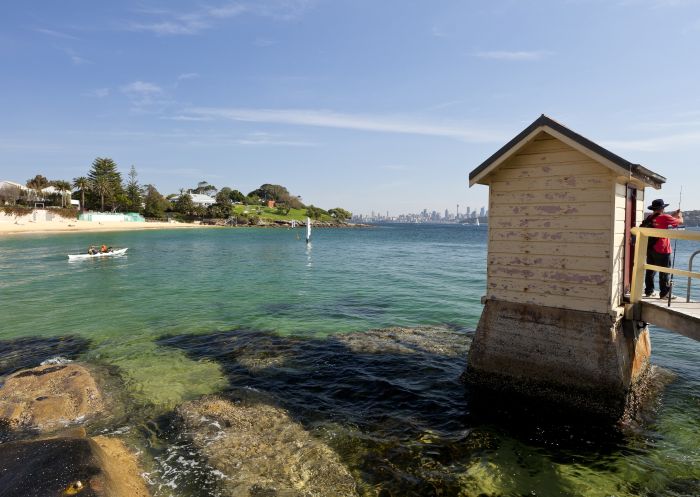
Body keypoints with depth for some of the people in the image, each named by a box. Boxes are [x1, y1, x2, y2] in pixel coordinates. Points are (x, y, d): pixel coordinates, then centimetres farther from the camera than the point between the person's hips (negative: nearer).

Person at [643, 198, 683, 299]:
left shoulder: (650, 217, 6)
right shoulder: (664, 217, -12)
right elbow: (680, 221, 1)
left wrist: (673, 215, 26)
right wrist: (680, 216, 22)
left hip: (650, 249, 7)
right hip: (661, 249, -6)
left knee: (650, 271, 12)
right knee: (664, 272, 1)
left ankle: (649, 291, 18)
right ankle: (664, 293, 3)